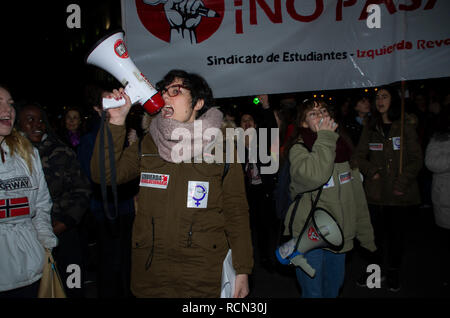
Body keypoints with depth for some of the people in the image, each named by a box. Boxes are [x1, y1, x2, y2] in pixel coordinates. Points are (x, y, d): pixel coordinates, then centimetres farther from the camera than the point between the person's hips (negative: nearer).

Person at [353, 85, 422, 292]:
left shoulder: (406, 126, -1)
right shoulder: (370, 128, 9)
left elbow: (416, 160, -3)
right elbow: (359, 156, 10)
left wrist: (402, 184, -11)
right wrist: (372, 171, -7)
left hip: (400, 192, -2)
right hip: (376, 190, 2)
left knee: (396, 232, 9)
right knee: (377, 231, 6)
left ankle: (393, 272, 26)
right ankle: (377, 268, 24)